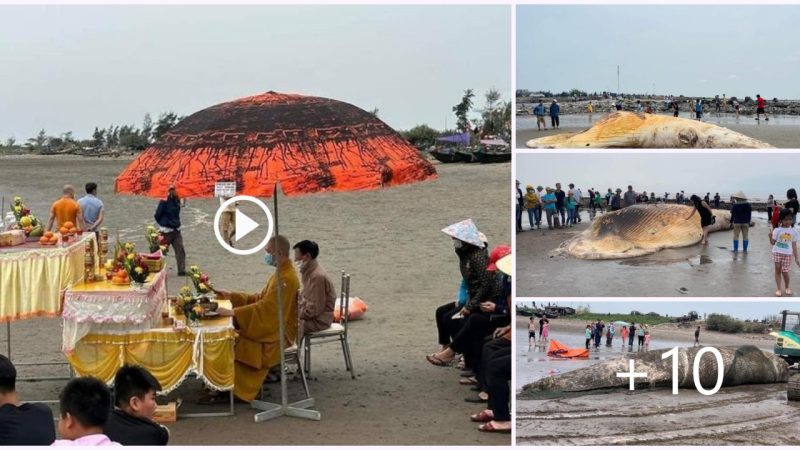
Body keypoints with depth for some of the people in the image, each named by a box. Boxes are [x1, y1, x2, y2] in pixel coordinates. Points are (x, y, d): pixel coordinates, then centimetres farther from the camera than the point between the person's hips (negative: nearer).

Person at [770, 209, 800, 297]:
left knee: (785, 272, 2)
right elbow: (773, 243, -1)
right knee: (777, 270, 1)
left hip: (787, 254, 0)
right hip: (777, 252, 0)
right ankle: (778, 289, 10)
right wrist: (770, 237, -23)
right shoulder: (777, 230, -4)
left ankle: (787, 287, 28)